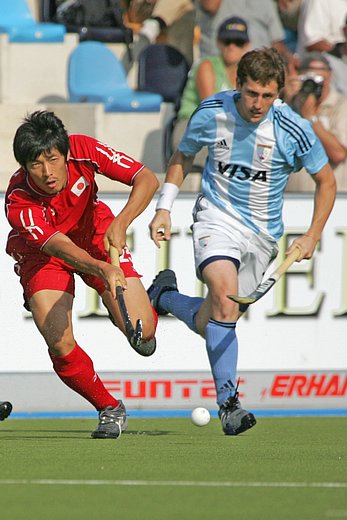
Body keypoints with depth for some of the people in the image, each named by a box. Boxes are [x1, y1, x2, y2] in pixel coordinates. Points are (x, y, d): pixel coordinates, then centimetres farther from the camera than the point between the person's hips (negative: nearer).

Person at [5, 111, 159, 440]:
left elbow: (146, 179, -25)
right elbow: (60, 248, -46)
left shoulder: (83, 151, -28)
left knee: (142, 332, -12)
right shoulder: (18, 204, -34)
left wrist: (121, 223, -42)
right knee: (60, 345, -22)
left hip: (98, 236, 2)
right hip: (42, 255, -2)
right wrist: (102, 269, -65)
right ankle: (109, 408, 4)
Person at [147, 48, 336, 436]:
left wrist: (312, 236, -6)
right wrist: (164, 208, 3)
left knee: (210, 323, 1)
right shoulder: (211, 113, -10)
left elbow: (325, 181, 1)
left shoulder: (292, 129, -13)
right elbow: (182, 156, 10)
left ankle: (165, 296, 34)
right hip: (217, 216, -2)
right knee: (224, 292, -29)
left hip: (263, 234, 2)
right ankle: (227, 401, -25)